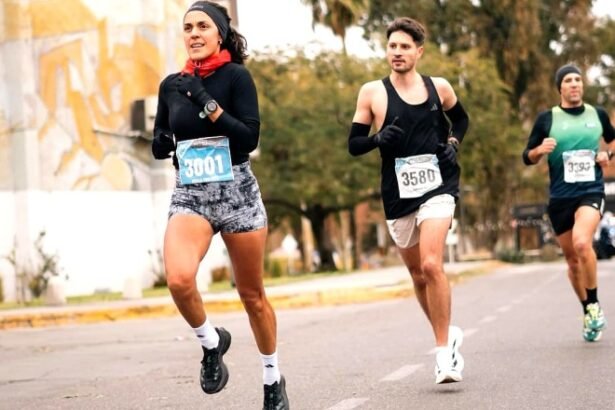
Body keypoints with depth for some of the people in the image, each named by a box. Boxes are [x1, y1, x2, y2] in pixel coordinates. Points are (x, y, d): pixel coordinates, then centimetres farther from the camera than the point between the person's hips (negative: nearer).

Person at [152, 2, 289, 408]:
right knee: (179, 278, -26)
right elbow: (160, 144, 18)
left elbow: (250, 138, -15)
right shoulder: (171, 85, 7)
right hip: (189, 196, 2)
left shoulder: (236, 76, -5)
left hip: (237, 193, -2)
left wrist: (206, 103, -20)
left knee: (252, 295, 9)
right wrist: (162, 144, -4)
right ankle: (212, 342, 3)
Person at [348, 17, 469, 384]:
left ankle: (445, 350, -10)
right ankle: (448, 335, 34)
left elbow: (461, 119, 23)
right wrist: (378, 139, -18)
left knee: (431, 265, -20)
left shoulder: (439, 87, 3)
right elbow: (354, 144, 2)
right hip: (398, 195, 2)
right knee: (418, 275, 12)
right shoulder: (372, 92, -1)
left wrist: (453, 142, 3)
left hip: (437, 187, -2)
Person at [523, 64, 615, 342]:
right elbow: (527, 157, 5)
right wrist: (540, 150, -17)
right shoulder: (547, 118, 2)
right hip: (560, 197, 1)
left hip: (591, 192, -1)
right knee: (572, 258, 8)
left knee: (582, 242, -27)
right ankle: (588, 312, 27)